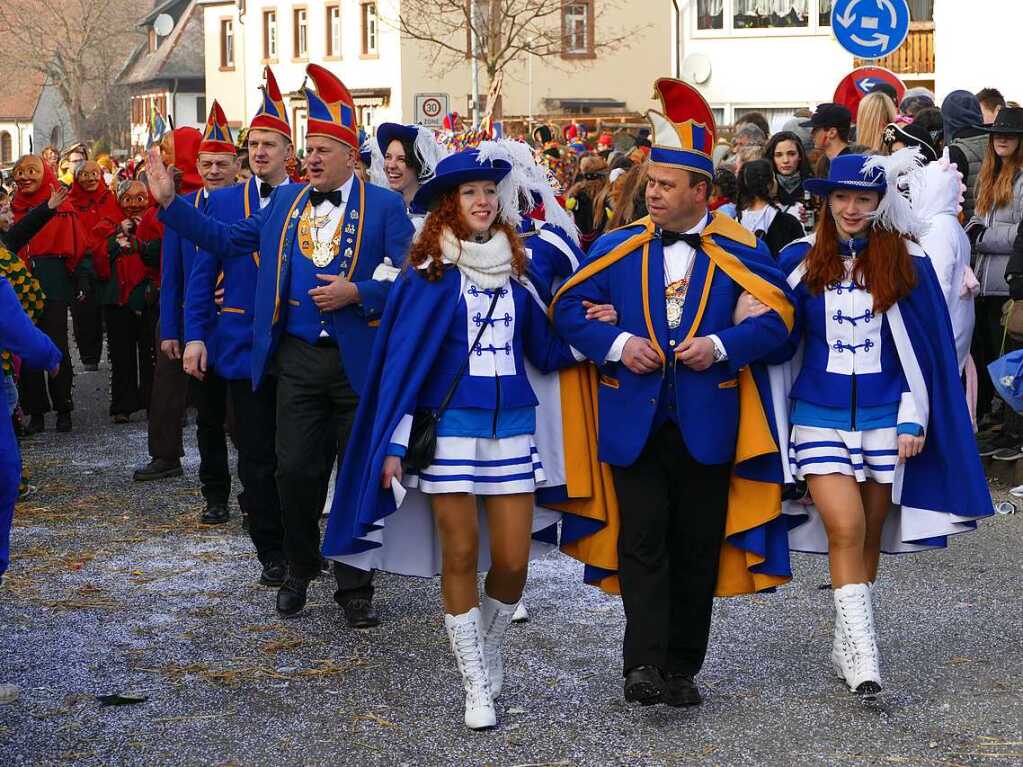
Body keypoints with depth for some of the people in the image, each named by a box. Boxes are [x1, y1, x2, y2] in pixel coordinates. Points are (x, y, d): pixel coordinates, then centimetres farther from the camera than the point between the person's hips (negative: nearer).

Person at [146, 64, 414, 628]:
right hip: (298, 359, 3)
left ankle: (354, 587, 15)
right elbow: (227, 240, 12)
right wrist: (170, 203, 6)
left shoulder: (383, 206, -2)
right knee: (295, 471, 3)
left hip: (359, 362, -3)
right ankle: (299, 572, 22)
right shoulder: (285, 202, 11)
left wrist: (356, 294, -20)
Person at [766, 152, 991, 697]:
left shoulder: (908, 264, 0)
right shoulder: (800, 261, 2)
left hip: (884, 420, 1)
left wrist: (914, 420, -2)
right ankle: (862, 653, -15)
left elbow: (926, 346, 3)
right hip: (820, 417, -1)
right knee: (845, 530, -14)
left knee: (870, 534, 7)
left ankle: (846, 647, 20)